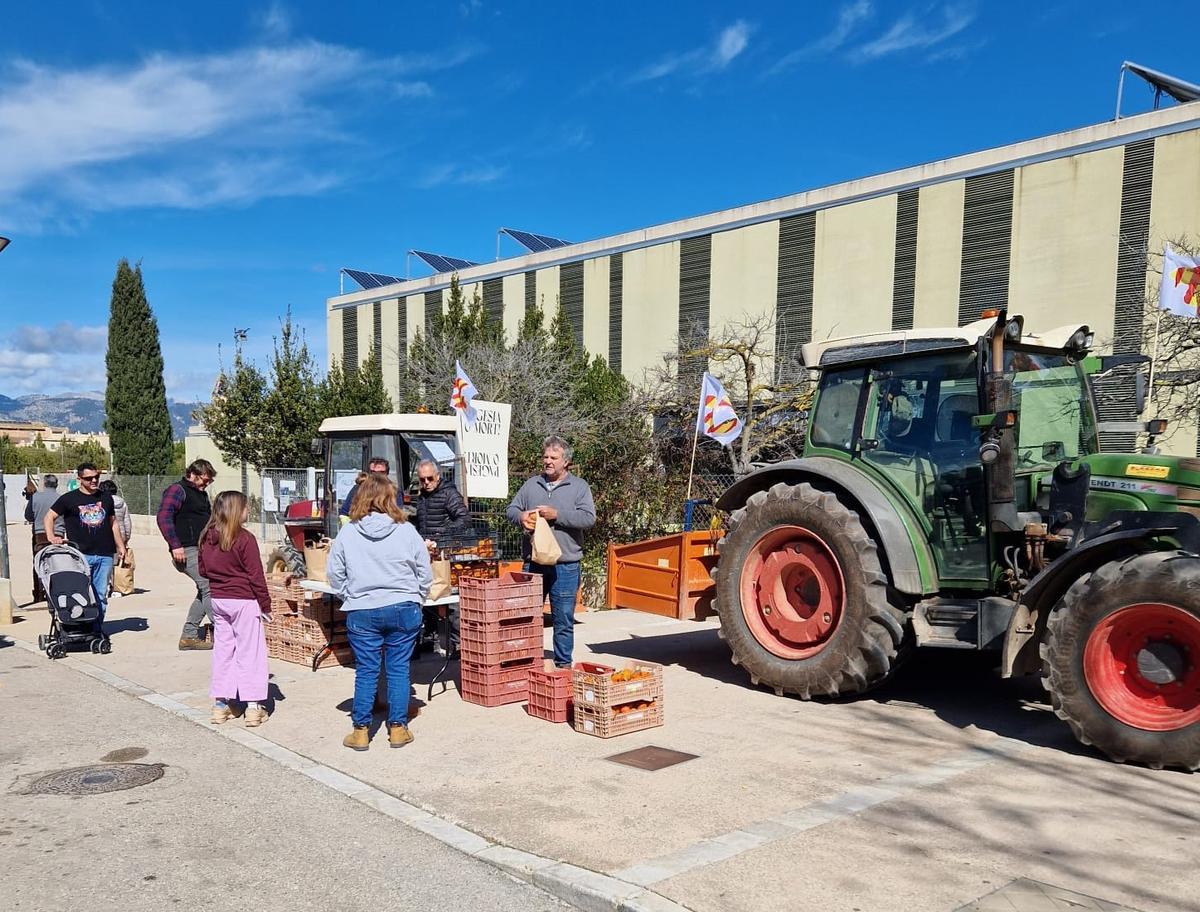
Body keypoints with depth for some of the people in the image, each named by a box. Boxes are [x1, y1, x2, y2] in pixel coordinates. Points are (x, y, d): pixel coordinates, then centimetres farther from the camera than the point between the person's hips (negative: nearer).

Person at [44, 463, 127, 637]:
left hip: (105, 555, 4)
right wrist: (51, 537, -8)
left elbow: (113, 523, 22)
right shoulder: (69, 499, 3)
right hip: (81, 555, -3)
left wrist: (120, 545, 17)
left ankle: (98, 628, 12)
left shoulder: (106, 499, 15)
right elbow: (49, 517, 7)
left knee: (101, 595, 5)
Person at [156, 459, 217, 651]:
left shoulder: (202, 494, 22)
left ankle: (189, 636, 16)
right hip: (187, 550, -10)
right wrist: (175, 545, -23)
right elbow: (163, 517, -18)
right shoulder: (177, 490, -6)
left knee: (204, 591, 9)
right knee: (209, 587, -16)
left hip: (202, 550, 10)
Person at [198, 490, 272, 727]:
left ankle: (220, 704, 17)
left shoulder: (207, 537, 3)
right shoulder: (245, 538, -16)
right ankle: (253, 706, 3)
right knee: (249, 652, 1)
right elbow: (256, 576, -13)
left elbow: (203, 569, 13)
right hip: (244, 601, -6)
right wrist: (265, 605, -5)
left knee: (222, 650, 13)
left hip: (218, 600, 6)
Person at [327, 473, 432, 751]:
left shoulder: (347, 534, -4)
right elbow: (425, 572, 1)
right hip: (403, 610, 0)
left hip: (362, 613, 1)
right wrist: (414, 599, 15)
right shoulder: (406, 531, -6)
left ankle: (360, 731, 15)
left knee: (365, 672, 8)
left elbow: (335, 574, 3)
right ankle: (398, 728, 14)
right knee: (399, 670, 8)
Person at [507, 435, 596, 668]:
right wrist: (521, 517, -8)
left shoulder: (579, 486, 2)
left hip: (565, 565, -3)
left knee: (564, 620, 5)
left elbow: (589, 518, -10)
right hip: (533, 563, 3)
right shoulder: (531, 484, 12)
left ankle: (563, 663, 17)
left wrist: (556, 515, -17)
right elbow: (511, 509, 15)